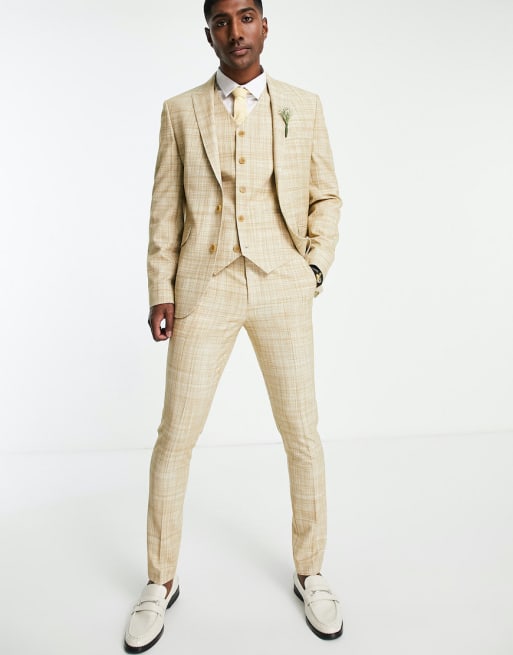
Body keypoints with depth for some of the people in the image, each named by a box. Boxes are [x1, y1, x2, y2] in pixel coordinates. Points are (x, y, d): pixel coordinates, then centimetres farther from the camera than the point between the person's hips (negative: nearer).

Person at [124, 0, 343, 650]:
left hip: (282, 290, 1)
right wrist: (160, 293, 0)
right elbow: (165, 210, 6)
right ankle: (161, 581, 23)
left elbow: (326, 195, 14)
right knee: (175, 437, 2)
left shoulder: (303, 107, 9)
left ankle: (310, 571, 27)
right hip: (204, 290, 0)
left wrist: (316, 265, 1)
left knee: (302, 434, 5)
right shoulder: (180, 111, 8)